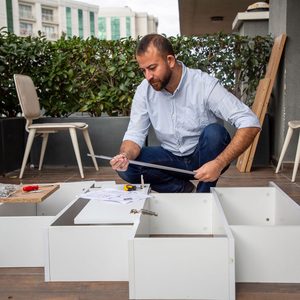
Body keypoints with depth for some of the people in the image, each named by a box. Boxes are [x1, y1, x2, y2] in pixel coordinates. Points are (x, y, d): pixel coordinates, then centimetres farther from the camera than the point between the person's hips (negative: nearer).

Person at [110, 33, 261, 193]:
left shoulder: (205, 84, -23)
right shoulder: (144, 91, -9)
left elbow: (250, 124, -27)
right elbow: (134, 135, -9)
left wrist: (219, 163, -37)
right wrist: (125, 156, -33)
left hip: (203, 156, -2)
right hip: (172, 158, 3)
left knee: (214, 132, -34)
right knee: (126, 167, -19)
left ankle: (204, 195, -10)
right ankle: (183, 189, 0)